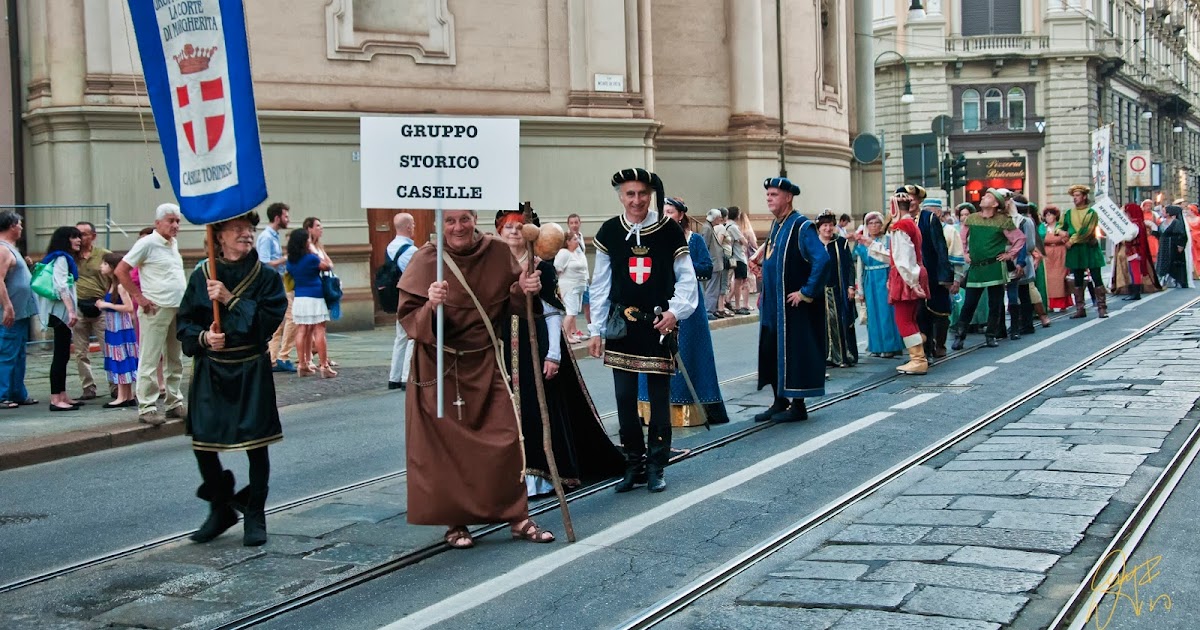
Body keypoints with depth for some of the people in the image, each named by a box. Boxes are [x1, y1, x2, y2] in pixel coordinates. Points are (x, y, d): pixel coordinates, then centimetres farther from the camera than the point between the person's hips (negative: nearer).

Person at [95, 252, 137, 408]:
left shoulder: (120, 286, -14)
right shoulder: (111, 285, 11)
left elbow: (129, 308, -22)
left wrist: (107, 305, -18)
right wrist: (102, 305, 4)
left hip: (121, 329, -9)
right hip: (112, 329, 9)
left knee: (121, 361, -5)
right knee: (119, 362, 10)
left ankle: (122, 397, -3)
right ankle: (129, 396, 14)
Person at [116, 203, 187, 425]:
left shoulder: (174, 243, 14)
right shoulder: (147, 243, -9)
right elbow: (121, 270, -11)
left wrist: (184, 299, 12)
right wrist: (139, 298, -13)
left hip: (178, 308, 8)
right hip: (156, 309, -8)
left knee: (175, 360, 13)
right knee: (150, 360, -4)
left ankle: (174, 403, 21)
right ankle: (146, 408, -2)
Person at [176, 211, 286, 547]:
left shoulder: (266, 277, 0)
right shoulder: (201, 277, 4)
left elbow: (270, 320, -13)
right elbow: (185, 324, 6)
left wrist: (231, 300, -17)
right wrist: (203, 337, -14)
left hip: (251, 371, -2)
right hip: (210, 371, 2)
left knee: (256, 445, 0)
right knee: (202, 443, 2)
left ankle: (255, 516, 15)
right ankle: (220, 509, 23)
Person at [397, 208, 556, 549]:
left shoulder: (498, 252, -3)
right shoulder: (426, 259, -11)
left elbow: (508, 306, 8)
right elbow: (407, 318, -12)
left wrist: (523, 291, -13)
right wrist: (431, 307, -31)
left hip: (485, 362, 3)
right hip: (438, 365, -2)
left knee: (504, 438, 1)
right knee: (445, 444, 2)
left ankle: (517, 517, 14)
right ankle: (455, 523, 16)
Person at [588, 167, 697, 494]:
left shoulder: (669, 230, -4)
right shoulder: (610, 232, 0)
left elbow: (686, 277, 2)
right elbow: (600, 284, 5)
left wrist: (675, 311, -13)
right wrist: (596, 330, 4)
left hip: (659, 324, -1)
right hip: (621, 324, 2)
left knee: (659, 396, 3)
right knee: (625, 397, 5)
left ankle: (656, 466, 13)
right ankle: (633, 463, 18)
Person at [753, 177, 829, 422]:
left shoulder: (802, 227, -14)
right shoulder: (776, 225, 13)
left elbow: (822, 259, -24)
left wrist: (807, 292, -21)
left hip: (793, 305, -9)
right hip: (772, 305, 9)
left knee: (794, 352, -2)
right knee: (769, 351, 10)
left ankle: (798, 406, 7)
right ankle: (779, 401, 21)